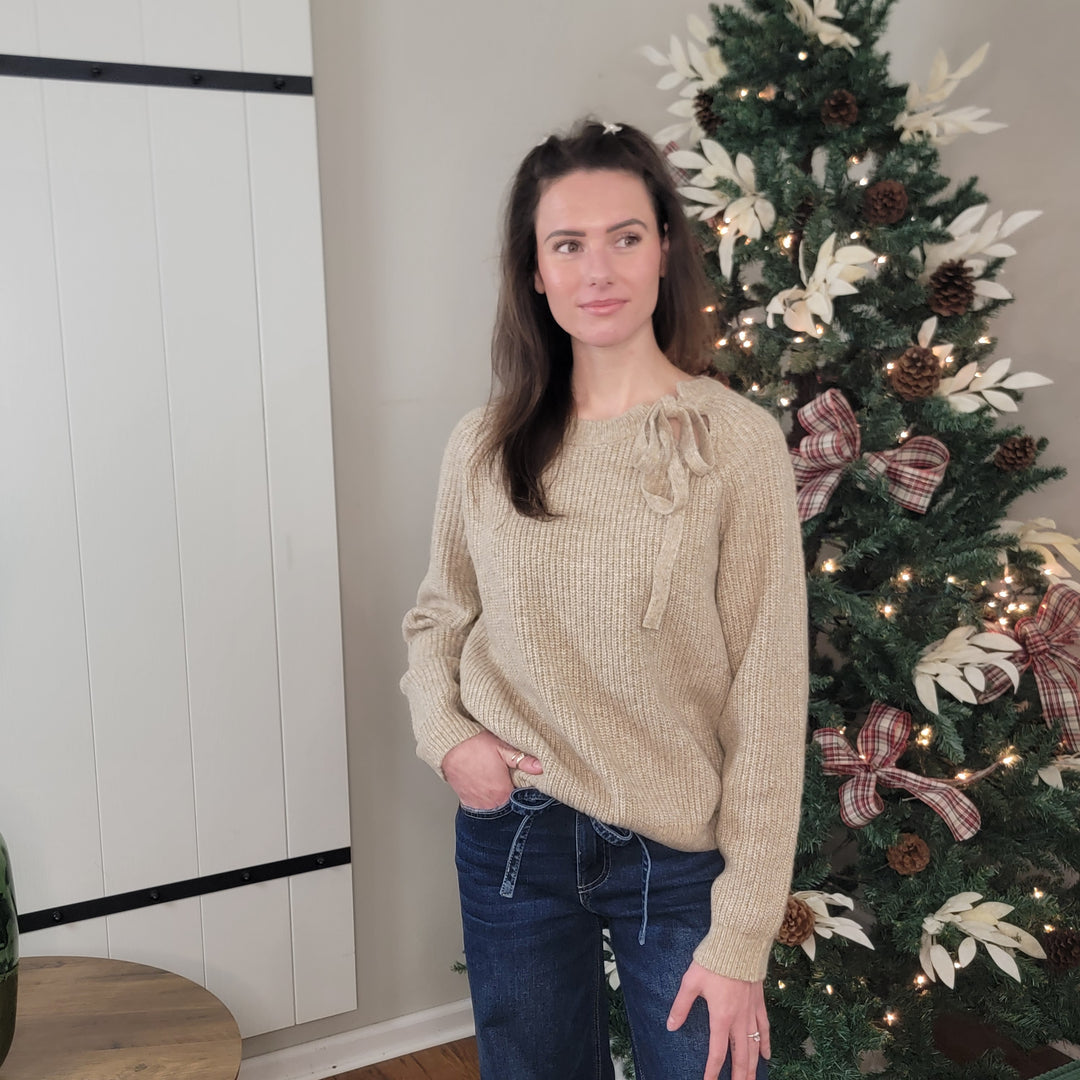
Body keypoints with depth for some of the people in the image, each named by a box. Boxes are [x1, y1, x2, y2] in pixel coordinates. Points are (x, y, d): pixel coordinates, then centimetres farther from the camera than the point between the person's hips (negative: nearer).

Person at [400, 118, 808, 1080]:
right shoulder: (486, 445, -3)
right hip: (511, 833, 3)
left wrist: (741, 938, -12)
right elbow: (438, 616, 12)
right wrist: (445, 736, -7)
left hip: (676, 855, -3)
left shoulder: (737, 442, -14)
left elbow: (767, 702, -13)